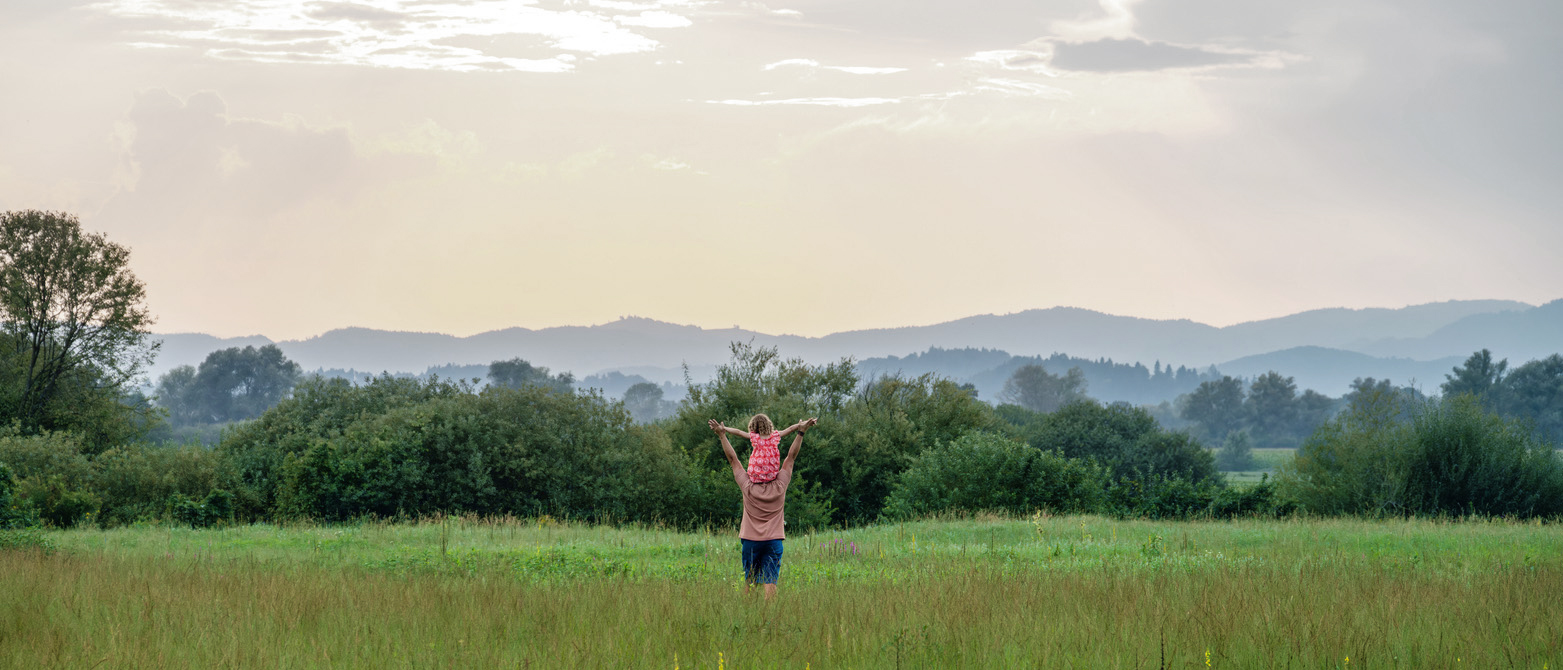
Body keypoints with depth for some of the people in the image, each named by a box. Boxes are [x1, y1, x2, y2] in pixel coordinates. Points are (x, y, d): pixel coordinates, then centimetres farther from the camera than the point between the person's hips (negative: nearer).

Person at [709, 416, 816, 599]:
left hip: (751, 540, 0)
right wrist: (801, 433, 8)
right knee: (770, 582, -7)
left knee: (749, 582, 7)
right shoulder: (779, 487, -2)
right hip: (774, 541, 0)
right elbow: (791, 457, 3)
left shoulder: (748, 487, -4)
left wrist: (722, 435, 7)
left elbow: (733, 459, 2)